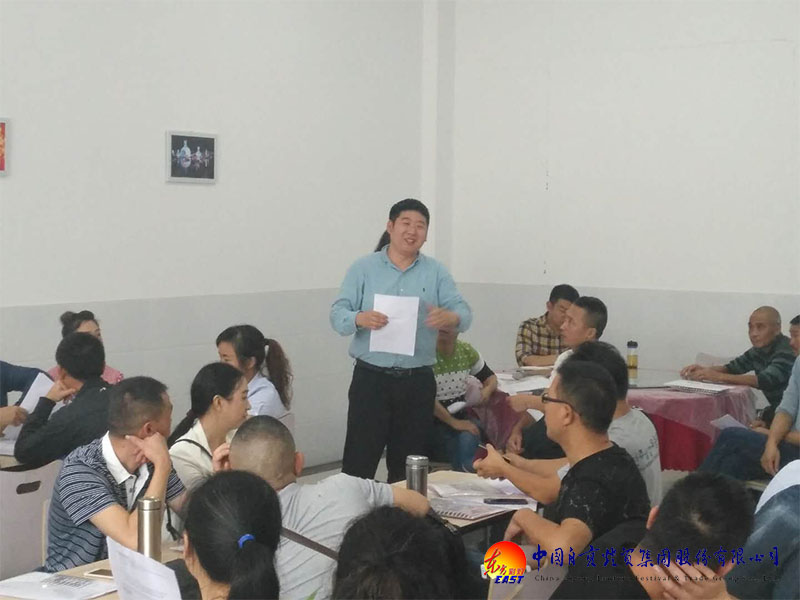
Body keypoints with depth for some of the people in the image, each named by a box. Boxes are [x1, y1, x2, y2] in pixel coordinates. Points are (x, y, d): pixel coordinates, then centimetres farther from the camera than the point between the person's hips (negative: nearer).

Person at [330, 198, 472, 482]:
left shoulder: (436, 272, 9)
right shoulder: (363, 268, 5)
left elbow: (464, 313, -1)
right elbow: (337, 314, -4)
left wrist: (450, 317, -25)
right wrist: (359, 319, -27)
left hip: (418, 381, 2)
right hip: (371, 378, -2)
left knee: (408, 463, 11)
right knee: (359, 459, -5)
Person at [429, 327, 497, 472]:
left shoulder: (466, 351, 4)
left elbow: (490, 377, 17)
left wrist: (488, 389, -8)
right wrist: (453, 422, -24)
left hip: (462, 415, 4)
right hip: (436, 421, -4)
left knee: (468, 439, -28)